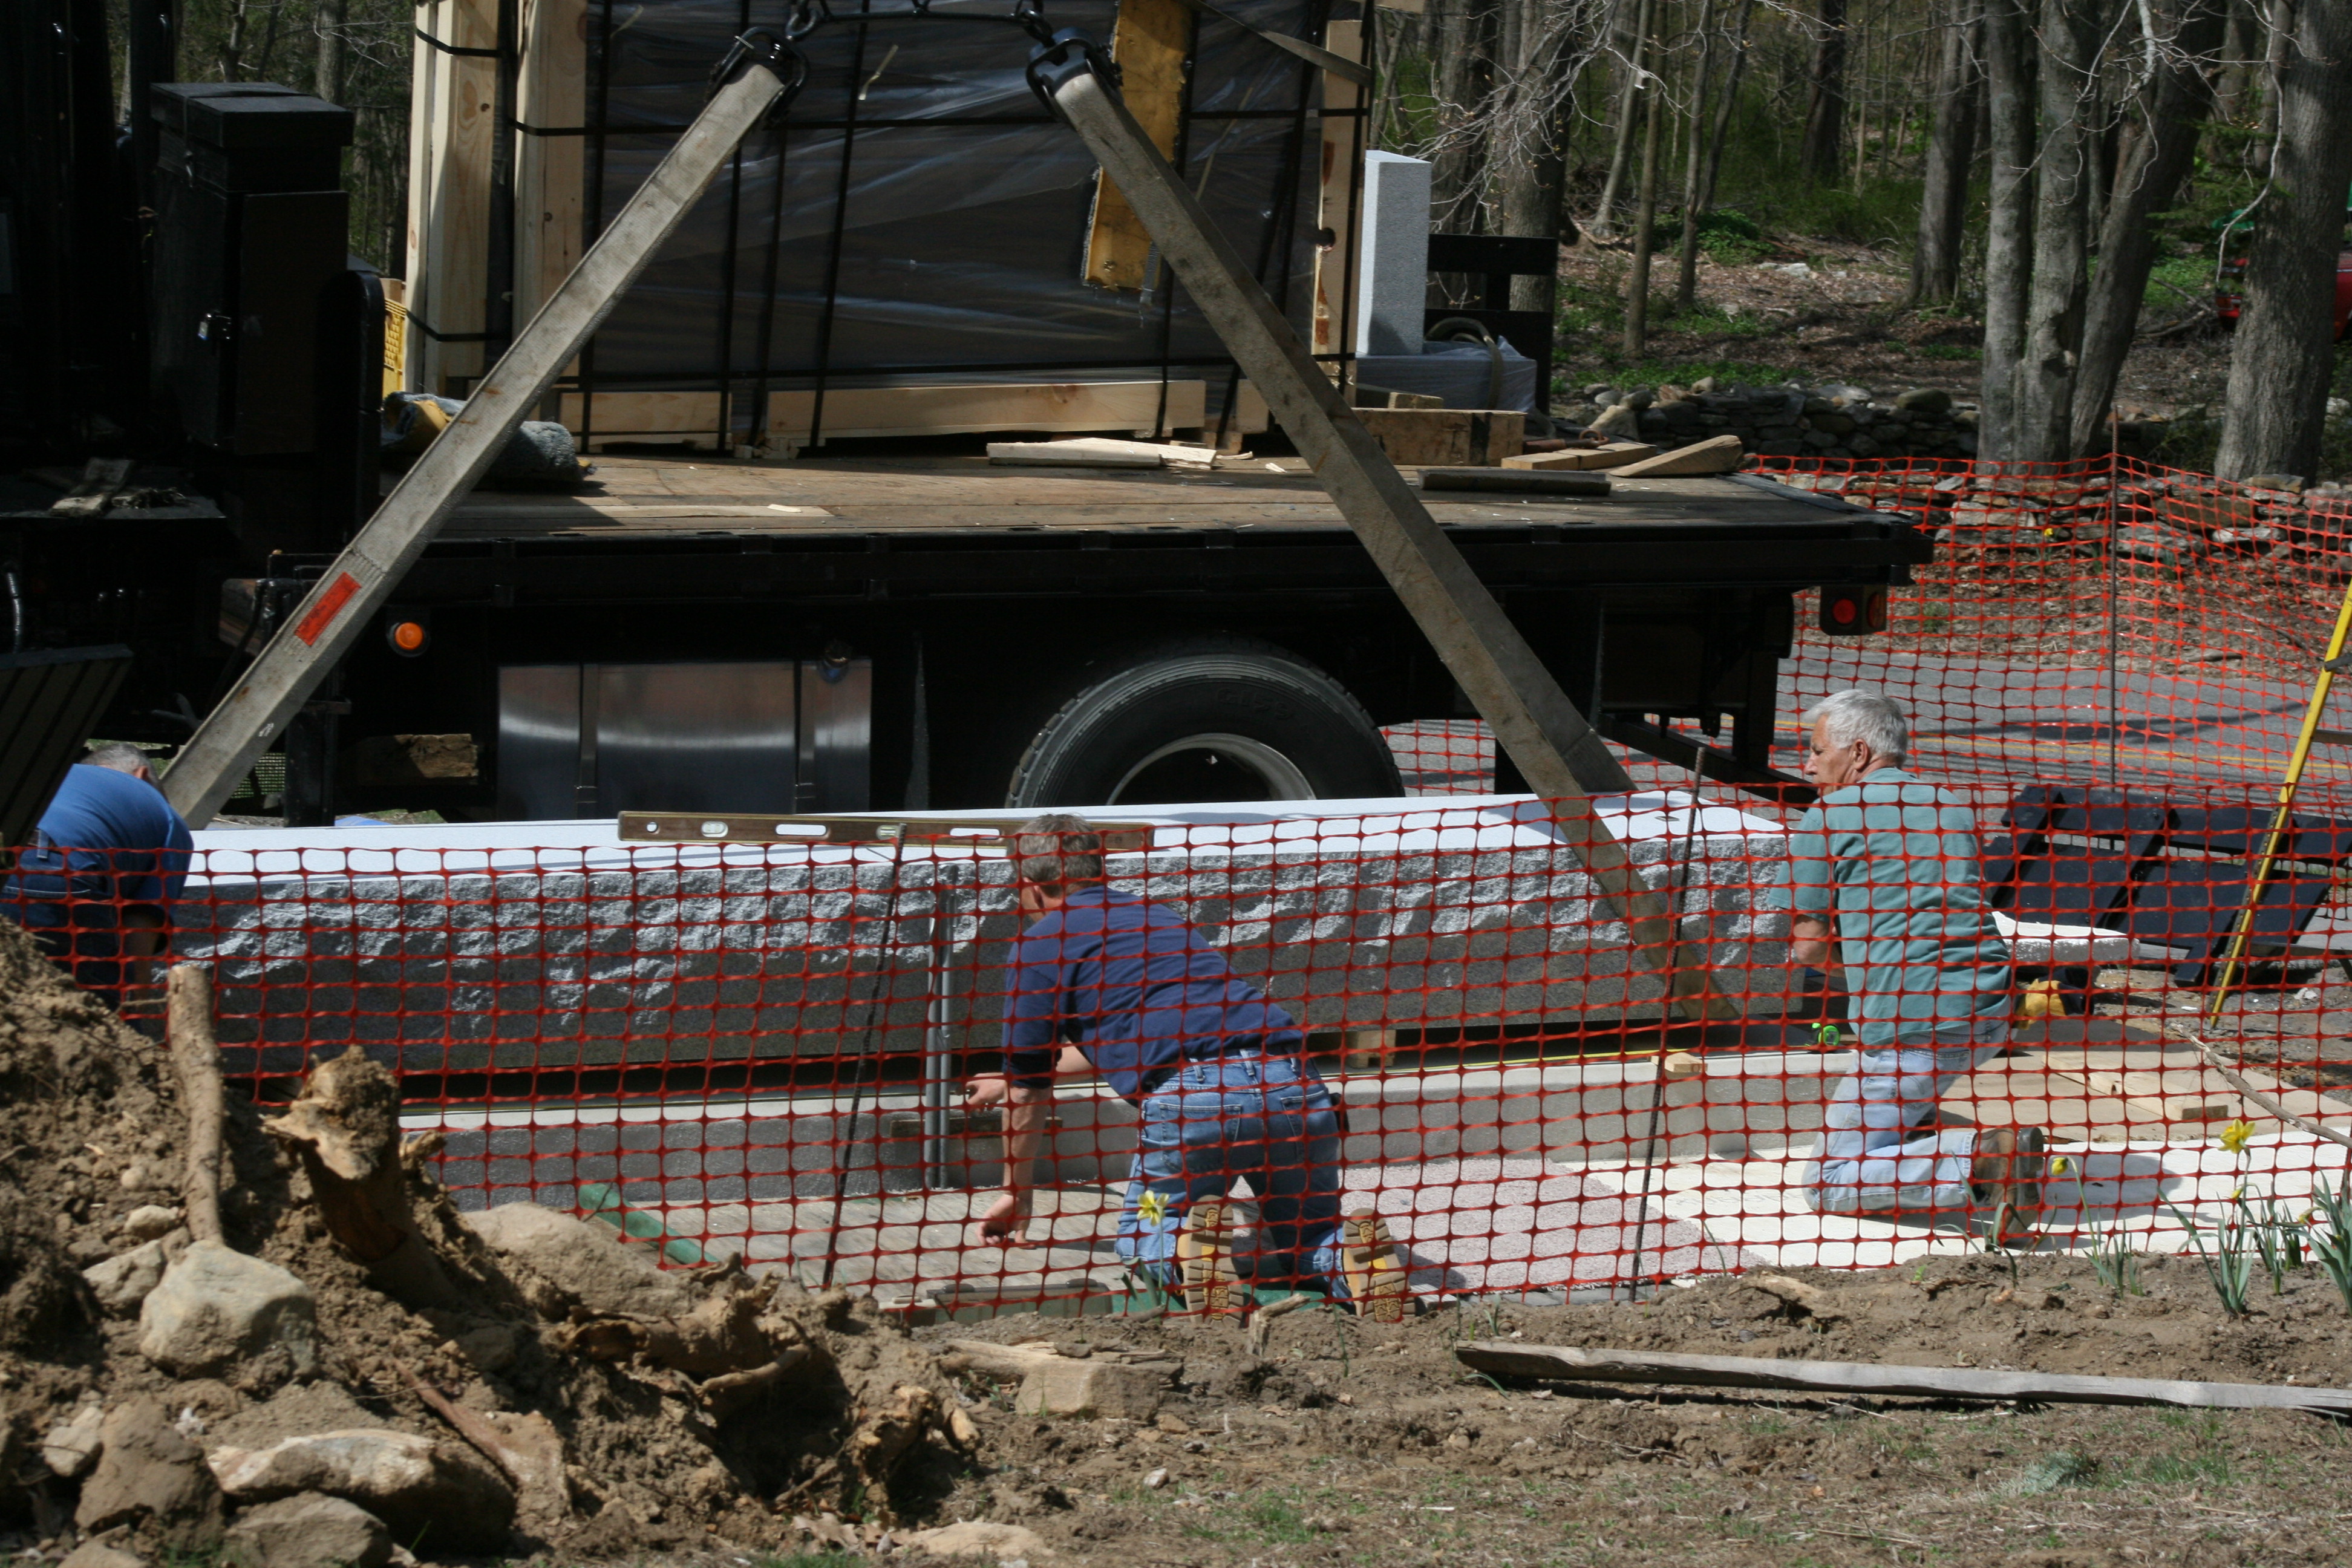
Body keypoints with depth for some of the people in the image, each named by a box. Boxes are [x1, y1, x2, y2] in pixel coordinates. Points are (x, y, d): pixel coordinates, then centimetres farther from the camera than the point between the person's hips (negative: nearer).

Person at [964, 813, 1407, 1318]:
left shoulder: (1040, 944, 13)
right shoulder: (1157, 915, 34)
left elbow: (1028, 1094, 16)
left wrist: (1017, 1195, 31)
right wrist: (1018, 1082, 63)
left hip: (1192, 1095, -5)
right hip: (1294, 1085, 5)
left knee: (1143, 1239, 19)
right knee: (1310, 1234, 26)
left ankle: (1191, 1243, -16)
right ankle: (1348, 1258, -10)